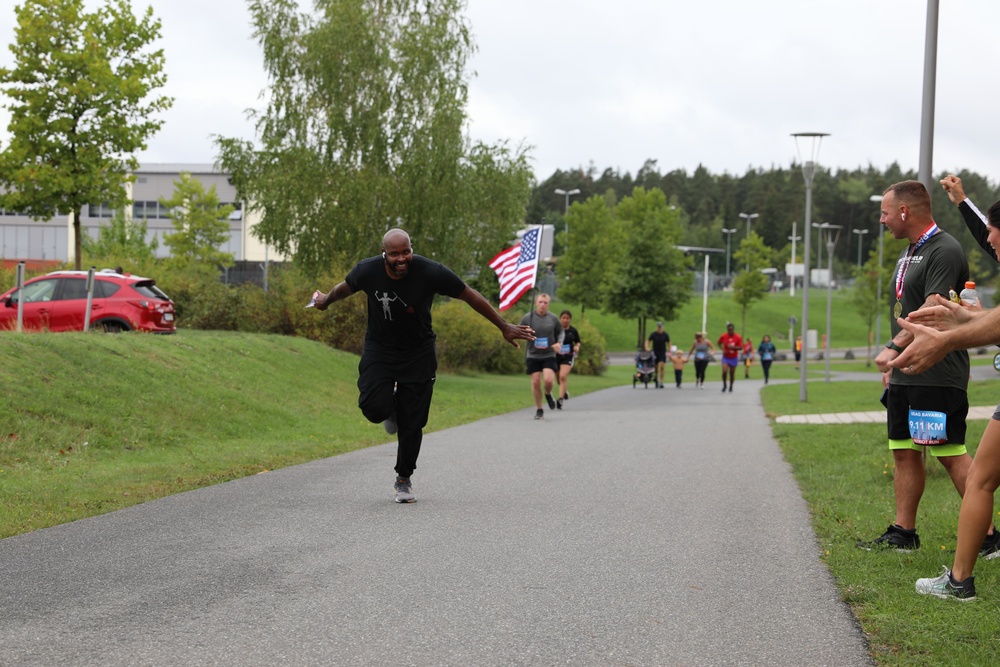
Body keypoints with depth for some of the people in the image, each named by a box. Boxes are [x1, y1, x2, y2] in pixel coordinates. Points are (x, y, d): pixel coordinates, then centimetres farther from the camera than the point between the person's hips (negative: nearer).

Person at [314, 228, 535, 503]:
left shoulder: (431, 272, -22)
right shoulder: (367, 271, -17)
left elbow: (470, 297, -10)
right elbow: (344, 288, 7)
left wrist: (504, 327, -4)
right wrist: (325, 302, 27)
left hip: (418, 354, -1)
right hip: (379, 349, 1)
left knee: (412, 423, 1)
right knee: (374, 408, -21)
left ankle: (404, 479, 24)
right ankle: (391, 407, 18)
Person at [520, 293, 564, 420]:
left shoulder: (553, 318, 0)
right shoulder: (527, 318, -3)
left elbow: (561, 332, 14)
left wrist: (559, 343, -4)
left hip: (549, 355, 0)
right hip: (533, 356, 0)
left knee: (548, 380, -17)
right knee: (535, 382, -1)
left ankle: (548, 394, 19)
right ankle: (539, 409, 15)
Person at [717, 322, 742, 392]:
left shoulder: (738, 337, -9)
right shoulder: (723, 336, -6)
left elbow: (740, 347, -8)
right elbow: (719, 343, 11)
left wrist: (733, 347, -25)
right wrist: (722, 349, -7)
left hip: (734, 358, 0)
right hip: (725, 357, 0)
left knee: (732, 373, 5)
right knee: (724, 371, -16)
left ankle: (731, 386, 25)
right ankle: (724, 385, 6)